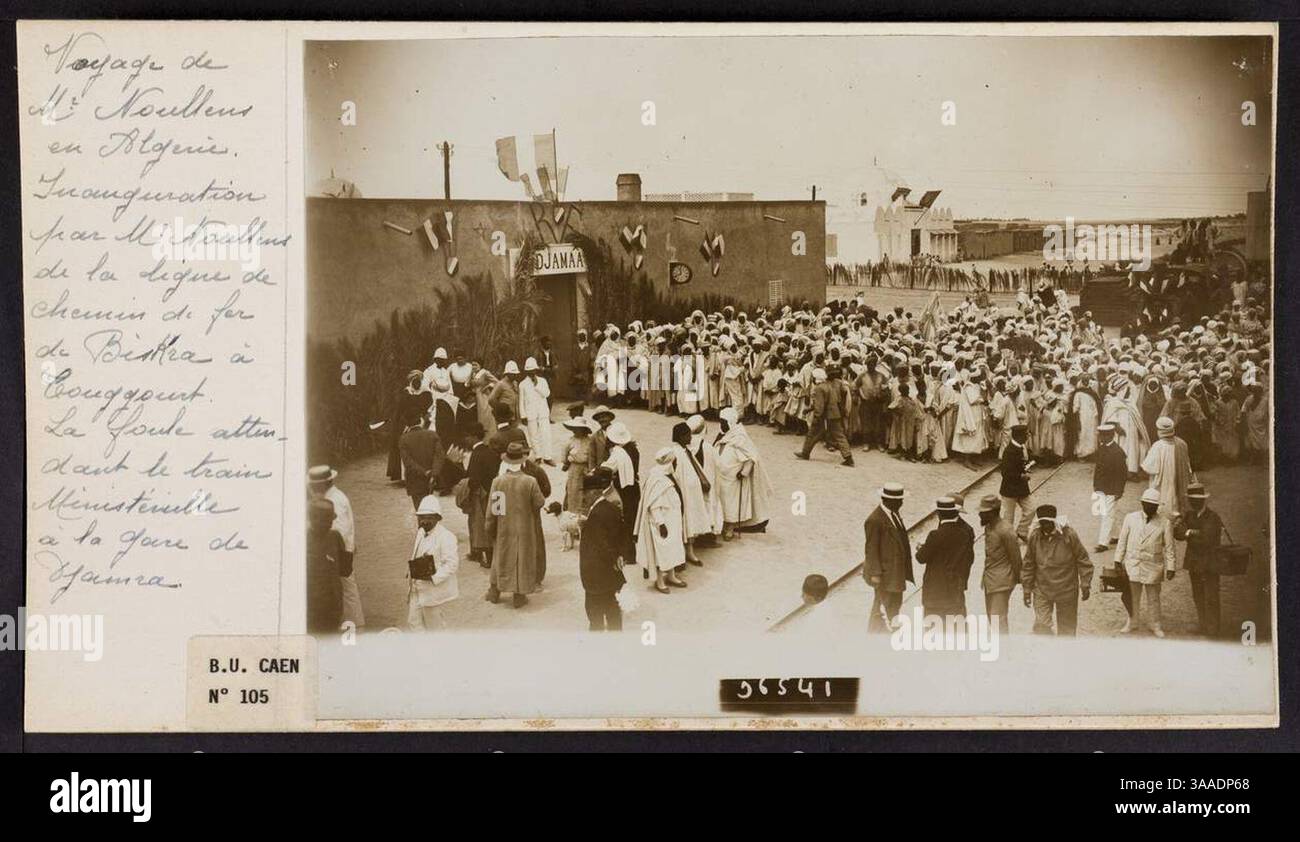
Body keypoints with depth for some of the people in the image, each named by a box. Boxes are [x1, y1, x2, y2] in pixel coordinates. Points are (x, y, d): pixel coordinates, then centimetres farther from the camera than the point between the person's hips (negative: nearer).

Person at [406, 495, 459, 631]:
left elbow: (451, 564, -22)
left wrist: (433, 577, -29)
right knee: (413, 622, 11)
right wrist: (411, 571, 4)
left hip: (434, 589, -8)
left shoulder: (446, 537, -18)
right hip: (417, 589, 8)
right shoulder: (420, 533, 9)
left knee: (433, 624, 7)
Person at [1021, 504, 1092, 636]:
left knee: (1067, 627, 11)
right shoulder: (1034, 537, -6)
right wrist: (1027, 590, 4)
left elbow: (1083, 561, -5)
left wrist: (1085, 586, -8)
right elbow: (1028, 565, 4)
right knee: (1041, 625, -10)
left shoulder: (1069, 536, -12)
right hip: (1042, 591, 1)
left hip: (1066, 590, -1)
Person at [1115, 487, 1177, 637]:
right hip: (1132, 564, 1)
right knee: (1133, 597, 13)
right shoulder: (1131, 518, -1)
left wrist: (1170, 567, -4)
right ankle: (1132, 621, 32)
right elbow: (1122, 540, 5)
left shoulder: (1165, 523, -5)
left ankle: (1156, 625, 25)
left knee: (1154, 598, 9)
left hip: (1153, 567, -1)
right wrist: (1118, 560, 4)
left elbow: (1169, 547, -1)